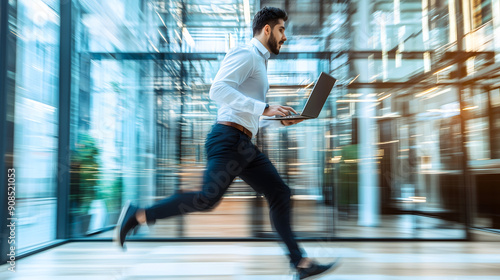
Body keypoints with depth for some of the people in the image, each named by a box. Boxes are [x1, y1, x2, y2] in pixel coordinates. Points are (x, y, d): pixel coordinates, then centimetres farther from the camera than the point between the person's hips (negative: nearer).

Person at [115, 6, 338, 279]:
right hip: (228, 138, -10)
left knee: (279, 193, 3)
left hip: (244, 144, 10)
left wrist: (280, 118, 19)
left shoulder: (258, 61, 27)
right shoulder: (245, 54, -5)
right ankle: (137, 215, -1)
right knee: (208, 198, -16)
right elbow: (218, 90, -21)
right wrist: (264, 108, -23)